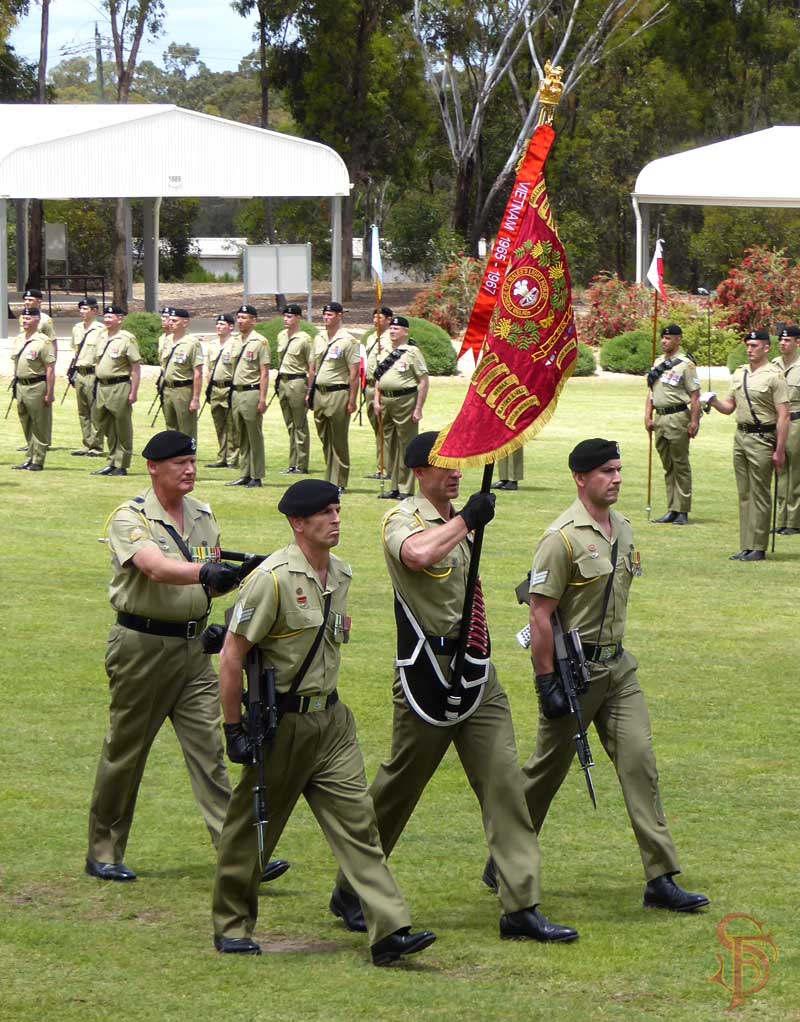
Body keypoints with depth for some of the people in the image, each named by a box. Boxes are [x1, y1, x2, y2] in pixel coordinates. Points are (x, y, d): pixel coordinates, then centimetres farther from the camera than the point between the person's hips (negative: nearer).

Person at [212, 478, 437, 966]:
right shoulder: (274, 578, -16)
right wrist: (235, 730, -15)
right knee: (252, 827, 7)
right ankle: (232, 926, 23)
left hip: (331, 719, 6)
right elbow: (233, 654, -14)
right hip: (281, 722, -6)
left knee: (358, 820, -3)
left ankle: (390, 930, -8)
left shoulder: (340, 575, 7)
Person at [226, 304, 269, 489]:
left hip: (251, 392, -8)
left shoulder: (260, 342, -8)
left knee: (255, 437, -3)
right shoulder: (237, 342, 14)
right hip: (236, 392, 8)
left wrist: (262, 399, -16)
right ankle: (245, 475, 16)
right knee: (242, 438, 11)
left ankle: (256, 477, 1)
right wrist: (231, 396, 16)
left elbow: (264, 373, -11)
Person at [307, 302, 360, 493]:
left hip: (338, 393, -7)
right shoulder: (319, 339, 13)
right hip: (319, 393, 7)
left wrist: (352, 400, -14)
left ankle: (339, 482, 2)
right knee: (324, 439, 11)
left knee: (339, 441, -2)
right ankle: (329, 480, 18)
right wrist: (309, 392, 16)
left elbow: (354, 373, -10)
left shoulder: (347, 341, -9)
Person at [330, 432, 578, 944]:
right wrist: (466, 520, -24)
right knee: (400, 785, 2)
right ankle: (349, 891, 20)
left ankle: (521, 906, -4)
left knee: (505, 780, -2)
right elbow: (418, 555, -35)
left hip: (476, 670, 7)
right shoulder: (403, 519, -10)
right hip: (427, 670, -7)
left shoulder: (457, 522, 16)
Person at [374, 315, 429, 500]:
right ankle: (395, 488, 18)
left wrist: (418, 408, -12)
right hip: (386, 400, 7)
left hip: (405, 400, -7)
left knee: (406, 445, -4)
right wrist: (376, 400, 9)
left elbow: (423, 381, -8)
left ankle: (406, 489, -1)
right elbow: (378, 377, 22)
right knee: (390, 446, 11)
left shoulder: (412, 352, -6)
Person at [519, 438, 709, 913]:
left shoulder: (623, 529, 9)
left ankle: (661, 879, -4)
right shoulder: (563, 538, -16)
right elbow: (541, 613, -16)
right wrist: (547, 682, -18)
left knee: (640, 761, -3)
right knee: (548, 768, 5)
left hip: (617, 665, 7)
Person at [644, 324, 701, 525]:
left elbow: (695, 395, -11)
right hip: (660, 418, 8)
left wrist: (694, 421, -16)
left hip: (677, 418, -8)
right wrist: (648, 416, 11)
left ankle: (682, 511, 0)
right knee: (668, 467, 11)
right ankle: (672, 510, 15)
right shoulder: (658, 362, 15)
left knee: (681, 465, -3)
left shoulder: (685, 364, -8)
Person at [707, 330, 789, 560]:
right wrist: (714, 402, -3)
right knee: (744, 495, 9)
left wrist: (780, 450, -16)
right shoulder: (739, 373, 13)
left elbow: (783, 415, -12)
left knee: (760, 496, -4)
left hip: (762, 439, -7)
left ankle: (758, 548, -1)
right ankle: (746, 547, 13)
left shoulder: (773, 376, -9)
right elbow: (730, 407, 20)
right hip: (740, 436, 7)